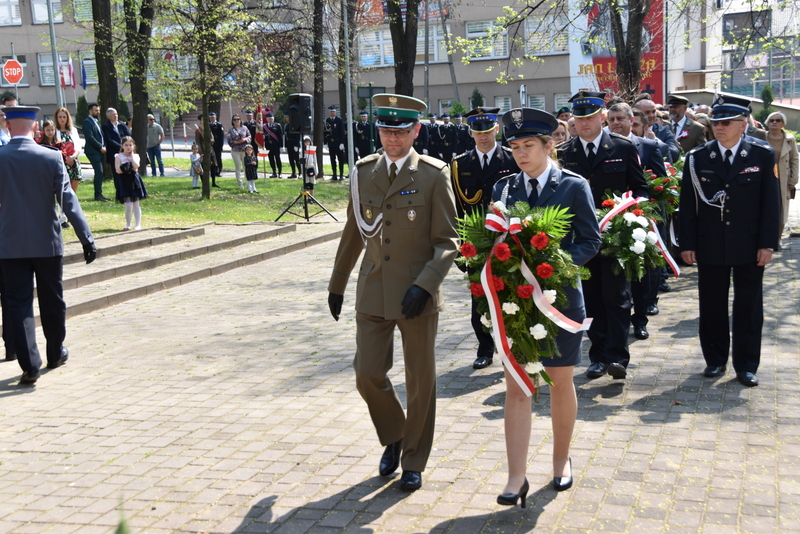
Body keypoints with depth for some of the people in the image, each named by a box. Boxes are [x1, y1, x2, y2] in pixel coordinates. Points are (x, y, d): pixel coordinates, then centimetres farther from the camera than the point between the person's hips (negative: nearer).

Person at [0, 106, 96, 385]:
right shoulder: (52, 157, -8)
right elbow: (68, 201, -10)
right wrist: (86, 238, -9)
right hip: (47, 242, 1)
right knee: (52, 301, 15)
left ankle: (30, 365, -2)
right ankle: (56, 353, 31)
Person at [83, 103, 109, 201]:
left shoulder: (96, 122, 20)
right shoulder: (87, 122, -8)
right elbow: (90, 137, -16)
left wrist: (103, 146, 7)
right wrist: (100, 147, -14)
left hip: (99, 150, 9)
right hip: (93, 151, -9)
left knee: (99, 172, 7)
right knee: (99, 172, -12)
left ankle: (99, 194, 10)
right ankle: (98, 194, -9)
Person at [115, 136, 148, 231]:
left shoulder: (135, 156, 8)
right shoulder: (118, 156, 0)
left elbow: (136, 166, -12)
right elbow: (118, 170, -10)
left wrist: (131, 155, -5)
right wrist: (131, 169, -10)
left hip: (134, 181, 2)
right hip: (124, 181, -2)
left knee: (136, 204, 7)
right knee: (128, 205, -8)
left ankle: (138, 224, 13)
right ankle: (128, 224, 8)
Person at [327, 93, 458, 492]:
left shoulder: (434, 175, -5)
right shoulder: (363, 172, 7)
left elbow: (447, 241, -7)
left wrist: (424, 285, -20)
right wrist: (337, 284, 20)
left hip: (417, 295, -3)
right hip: (373, 294, 3)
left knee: (420, 382, 7)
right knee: (367, 374, 2)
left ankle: (414, 462, 25)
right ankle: (393, 438, 32)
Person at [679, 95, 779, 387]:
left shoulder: (763, 156, -1)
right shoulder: (697, 158, 1)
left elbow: (771, 203, -1)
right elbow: (687, 205, 1)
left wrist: (767, 243, -7)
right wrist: (687, 243, -5)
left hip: (750, 247, -1)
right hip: (710, 246, 1)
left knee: (748, 307, 7)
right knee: (712, 307, 9)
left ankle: (746, 365, 18)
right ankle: (715, 360, 24)